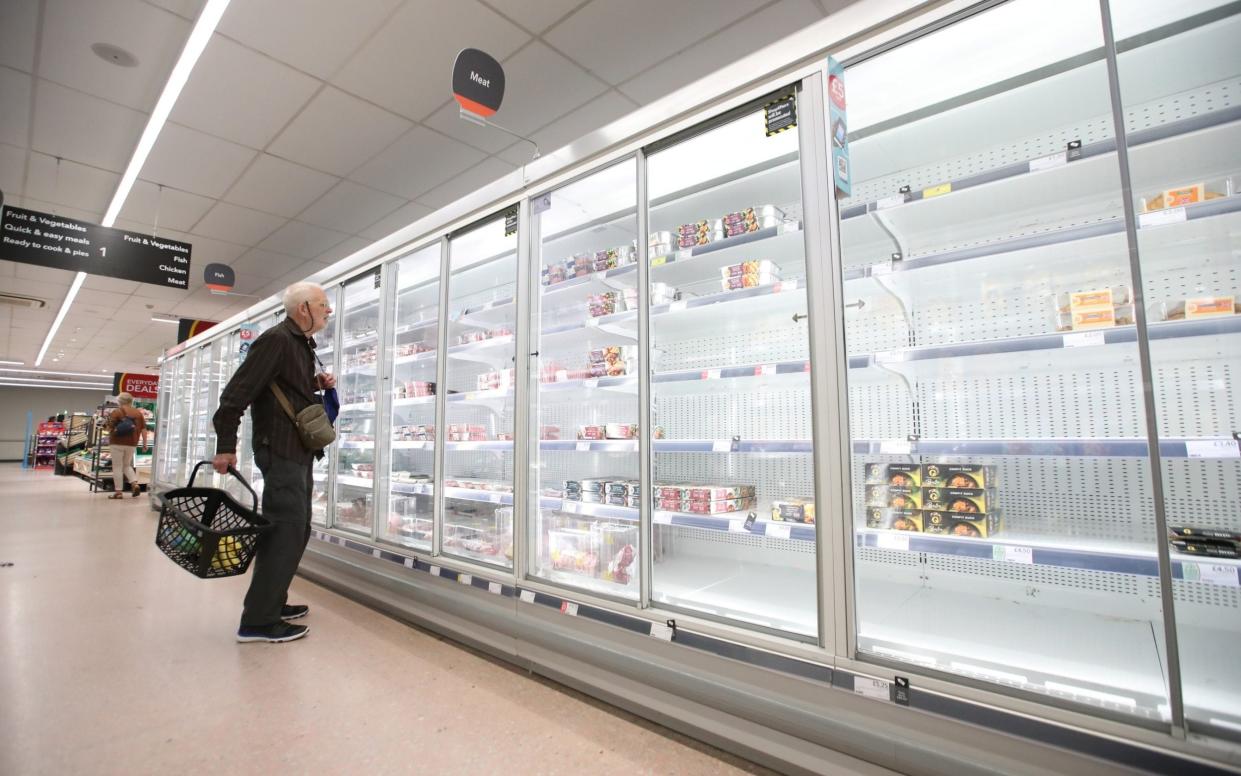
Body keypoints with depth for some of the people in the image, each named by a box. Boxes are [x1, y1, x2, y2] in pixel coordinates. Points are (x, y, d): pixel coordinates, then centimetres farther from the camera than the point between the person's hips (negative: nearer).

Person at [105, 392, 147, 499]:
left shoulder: (116, 412, -6)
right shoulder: (138, 413, 7)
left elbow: (110, 428, -10)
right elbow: (143, 428, 4)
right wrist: (144, 442, 7)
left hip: (117, 442, -4)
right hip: (132, 443, 4)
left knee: (117, 467, 2)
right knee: (127, 465, 18)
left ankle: (118, 492, 3)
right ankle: (135, 484, -2)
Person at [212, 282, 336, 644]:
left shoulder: (303, 344, 17)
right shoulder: (276, 339, -13)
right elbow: (238, 391, -18)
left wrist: (318, 384, 4)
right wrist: (225, 446, -18)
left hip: (299, 452, 10)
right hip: (281, 450, -10)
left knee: (295, 530, 15)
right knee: (286, 530, -8)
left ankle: (271, 602, 28)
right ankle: (257, 621, 2)